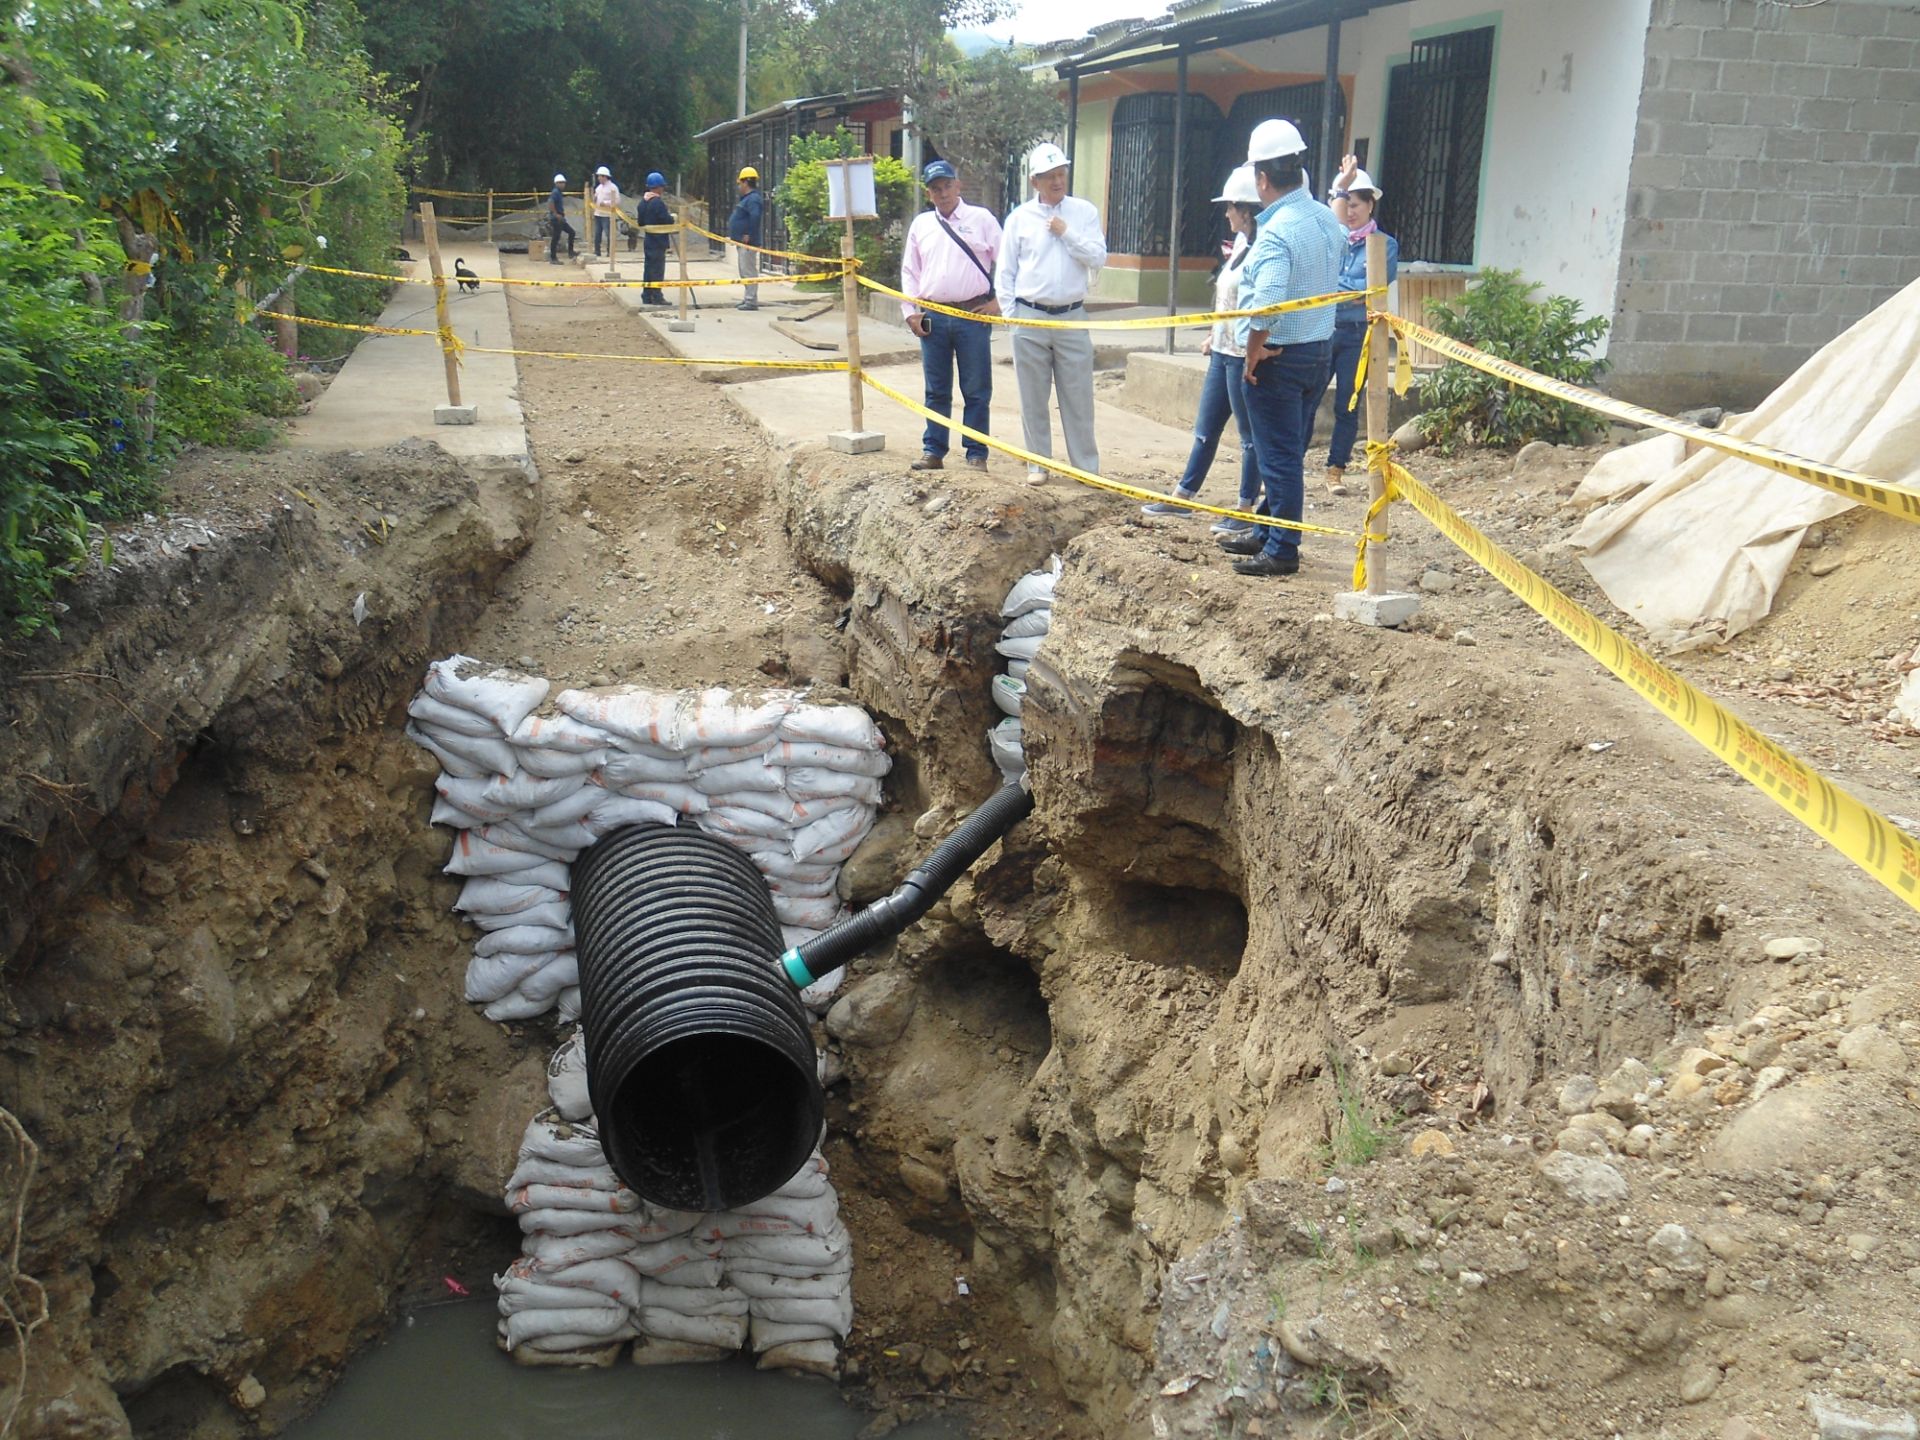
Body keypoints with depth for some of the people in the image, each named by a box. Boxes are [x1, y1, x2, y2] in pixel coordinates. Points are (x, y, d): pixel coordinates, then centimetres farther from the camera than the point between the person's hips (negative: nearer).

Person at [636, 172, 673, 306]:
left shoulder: (643, 202, 8)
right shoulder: (658, 202, -18)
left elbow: (640, 222, 14)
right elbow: (667, 221, -19)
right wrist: (673, 217, 0)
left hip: (647, 239, 8)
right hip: (658, 241, -8)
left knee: (648, 267, 12)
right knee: (657, 269, -4)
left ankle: (647, 296, 15)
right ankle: (656, 297, -4)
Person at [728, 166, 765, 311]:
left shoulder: (753, 199, -15)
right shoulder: (747, 198, 20)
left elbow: (755, 217, -30)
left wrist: (749, 235, -27)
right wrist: (734, 235, 19)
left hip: (748, 243, -11)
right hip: (742, 242, 11)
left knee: (749, 271, -10)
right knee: (745, 272, 16)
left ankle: (751, 301, -10)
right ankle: (749, 299, 23)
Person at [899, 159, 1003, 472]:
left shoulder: (981, 219, 3)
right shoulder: (921, 224, 12)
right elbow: (909, 271, 15)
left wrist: (998, 300, -4)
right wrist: (910, 312, 6)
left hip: (974, 316, -3)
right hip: (932, 317, 3)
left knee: (977, 391, 1)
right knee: (936, 391, 9)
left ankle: (976, 454, 8)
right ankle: (933, 451, 16)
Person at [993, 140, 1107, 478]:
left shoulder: (1084, 212, 5)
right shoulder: (1019, 218, 4)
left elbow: (1098, 258, -3)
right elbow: (1004, 272, 6)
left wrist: (1066, 232, -8)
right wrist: (1010, 315, 1)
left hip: (1072, 317, 0)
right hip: (1029, 318, 1)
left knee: (1078, 396, 1)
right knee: (1033, 398, 6)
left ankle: (1087, 466, 8)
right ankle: (1039, 463, 17)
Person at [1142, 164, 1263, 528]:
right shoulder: (1240, 244, 13)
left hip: (1244, 355, -10)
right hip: (1222, 351, 10)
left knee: (1250, 434, 2)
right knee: (1205, 429, 17)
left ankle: (1247, 510, 11)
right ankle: (1183, 496, 27)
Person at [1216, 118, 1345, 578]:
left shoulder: (1276, 233, -22)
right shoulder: (1327, 220, 5)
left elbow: (1266, 304, -33)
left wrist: (1254, 352, -17)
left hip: (1279, 357, -9)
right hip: (1321, 350, 9)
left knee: (1279, 455, 0)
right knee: (1289, 451, 17)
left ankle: (1281, 551, 6)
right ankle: (1268, 534, 30)